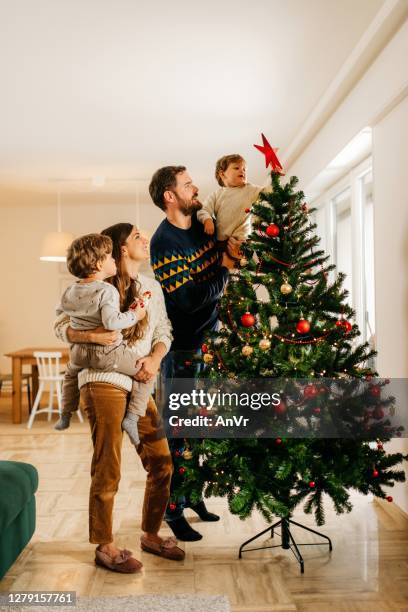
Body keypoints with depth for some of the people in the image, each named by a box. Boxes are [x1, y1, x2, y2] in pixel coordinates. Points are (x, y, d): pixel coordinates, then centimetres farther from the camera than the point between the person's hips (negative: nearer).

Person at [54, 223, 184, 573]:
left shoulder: (151, 287, 15)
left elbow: (164, 332, 14)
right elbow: (61, 326, -3)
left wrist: (155, 358, -6)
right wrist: (92, 336, -21)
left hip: (139, 386, 6)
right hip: (103, 382, -6)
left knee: (161, 463, 10)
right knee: (107, 470, 1)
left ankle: (151, 535, 30)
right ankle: (105, 547, 20)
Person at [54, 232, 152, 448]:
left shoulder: (70, 291, 5)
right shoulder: (107, 291, -19)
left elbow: (60, 311, 23)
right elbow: (111, 321, -31)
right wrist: (134, 315, -18)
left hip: (80, 352, 7)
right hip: (108, 353, -7)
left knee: (71, 371, 39)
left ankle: (65, 414, 42)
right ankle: (132, 417, -4)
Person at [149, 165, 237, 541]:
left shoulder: (202, 224, 6)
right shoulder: (163, 243, -17)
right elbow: (188, 299, -23)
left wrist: (234, 246, -1)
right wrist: (225, 266, -17)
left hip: (209, 339, 8)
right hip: (182, 347, -7)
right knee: (178, 429, 2)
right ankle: (173, 509, 17)